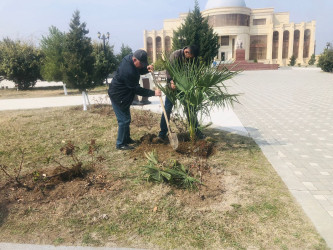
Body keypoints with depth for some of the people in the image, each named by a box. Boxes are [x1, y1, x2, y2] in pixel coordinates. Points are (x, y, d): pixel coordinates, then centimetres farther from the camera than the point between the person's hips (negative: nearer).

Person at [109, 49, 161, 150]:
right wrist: (153, 93, -23)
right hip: (118, 96, -10)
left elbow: (138, 70, 13)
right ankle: (120, 144, 9)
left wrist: (147, 69, -9)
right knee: (124, 120, -3)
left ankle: (126, 138, 34)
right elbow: (137, 89, -25)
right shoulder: (128, 71, -33)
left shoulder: (129, 58, -4)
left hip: (123, 95, 10)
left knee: (126, 118, 19)